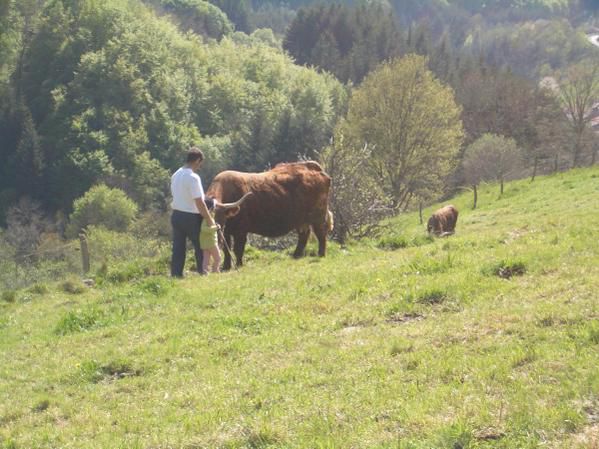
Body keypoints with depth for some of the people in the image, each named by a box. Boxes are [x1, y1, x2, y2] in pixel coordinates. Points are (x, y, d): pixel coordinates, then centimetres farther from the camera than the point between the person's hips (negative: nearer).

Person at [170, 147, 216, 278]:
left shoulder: (176, 175, 6)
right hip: (191, 217, -7)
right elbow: (199, 203, -20)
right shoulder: (193, 177, -19)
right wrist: (210, 220, -12)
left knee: (178, 249, 8)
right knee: (200, 248, 9)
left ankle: (176, 276, 8)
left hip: (176, 215, 7)